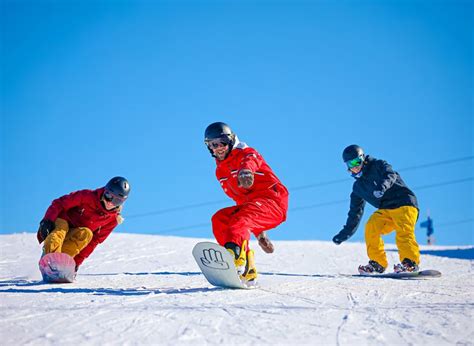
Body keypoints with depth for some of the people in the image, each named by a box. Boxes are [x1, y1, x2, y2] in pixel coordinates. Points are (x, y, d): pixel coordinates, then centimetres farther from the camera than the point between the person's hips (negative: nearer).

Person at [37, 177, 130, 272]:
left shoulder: (113, 219, -4)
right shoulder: (88, 197, -14)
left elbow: (95, 240, -4)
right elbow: (59, 203, -11)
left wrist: (77, 261, -10)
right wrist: (48, 220, -26)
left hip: (75, 237, 2)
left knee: (87, 233, -31)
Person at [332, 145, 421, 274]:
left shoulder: (378, 165, 1)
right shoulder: (358, 187, 18)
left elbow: (390, 175, -22)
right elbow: (355, 212, 23)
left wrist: (382, 187, -43)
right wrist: (345, 233, 20)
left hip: (404, 202, -6)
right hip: (385, 210, 6)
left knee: (403, 231, -28)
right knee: (371, 228, -16)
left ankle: (411, 262, -33)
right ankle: (378, 263, -10)